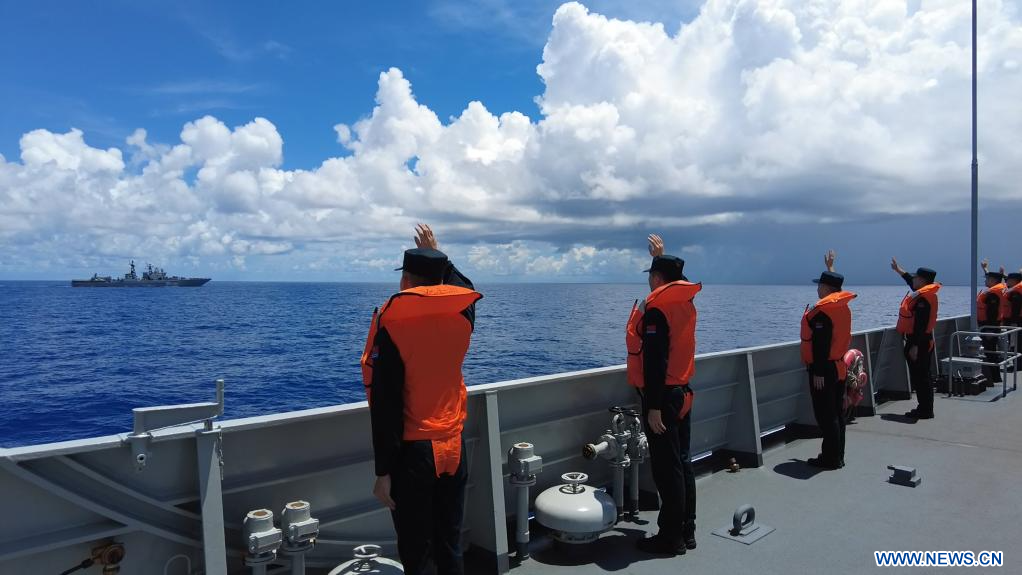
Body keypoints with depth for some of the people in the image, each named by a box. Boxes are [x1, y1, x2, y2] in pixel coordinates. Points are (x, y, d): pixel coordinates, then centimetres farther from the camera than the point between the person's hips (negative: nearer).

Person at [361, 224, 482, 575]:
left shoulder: (392, 322, -14)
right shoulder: (462, 315, -1)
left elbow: (385, 406, -16)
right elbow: (463, 287, 26)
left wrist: (383, 471, -11)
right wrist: (437, 255, 36)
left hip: (412, 453, -4)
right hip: (454, 449, 5)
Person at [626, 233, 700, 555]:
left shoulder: (655, 309, -17)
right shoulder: (685, 302, 7)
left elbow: (655, 361, -23)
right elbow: (673, 278, 33)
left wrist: (654, 407, -23)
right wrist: (661, 255, 44)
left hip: (662, 396, -9)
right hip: (682, 393, 9)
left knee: (666, 469, -1)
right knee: (682, 463, 14)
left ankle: (671, 538, 8)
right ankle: (686, 531, 24)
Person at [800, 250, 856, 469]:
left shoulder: (822, 310, -19)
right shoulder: (842, 306, 8)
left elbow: (821, 344, -23)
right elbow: (835, 286, 32)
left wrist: (818, 372, -21)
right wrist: (830, 267, 45)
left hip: (824, 369, -9)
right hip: (839, 367, 9)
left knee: (825, 415, -3)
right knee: (836, 413, 14)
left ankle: (831, 459, 2)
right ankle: (837, 456, 22)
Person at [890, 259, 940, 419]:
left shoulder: (923, 298, -19)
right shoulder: (922, 293, 10)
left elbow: (921, 325, -24)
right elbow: (910, 280, 32)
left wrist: (915, 346, -24)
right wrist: (898, 270, 43)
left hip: (919, 342, -10)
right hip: (921, 341, 10)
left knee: (921, 377, -4)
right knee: (919, 377, 15)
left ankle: (925, 411, 2)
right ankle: (924, 408, 22)